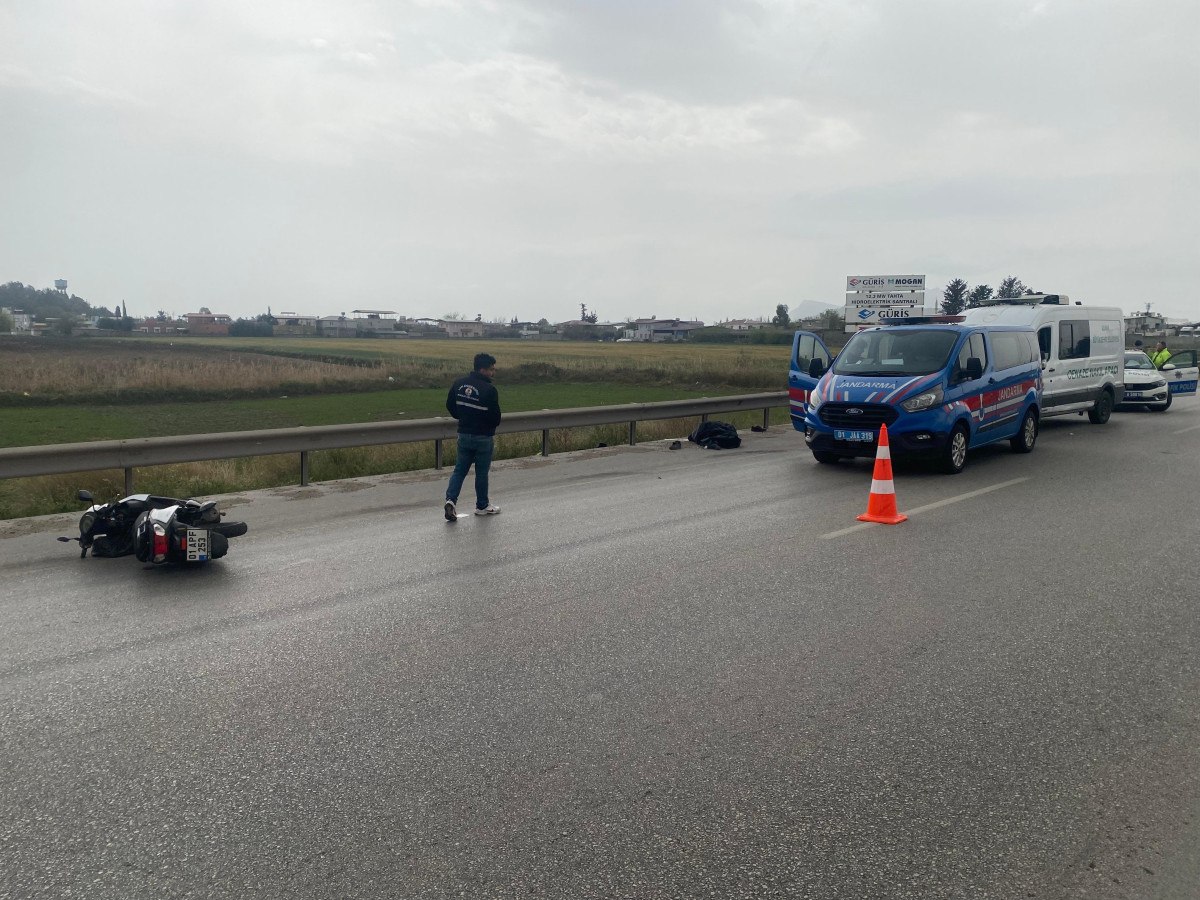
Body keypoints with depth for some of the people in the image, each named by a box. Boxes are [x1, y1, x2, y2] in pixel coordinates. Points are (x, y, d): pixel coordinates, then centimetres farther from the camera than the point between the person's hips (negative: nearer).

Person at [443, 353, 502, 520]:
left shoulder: (459, 384, -1)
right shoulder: (489, 389, -20)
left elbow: (450, 406, 8)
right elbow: (496, 416, -16)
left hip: (464, 434, 5)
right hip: (484, 437, -5)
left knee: (460, 469, 12)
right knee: (482, 472, 9)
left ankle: (451, 499, -6)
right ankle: (482, 506, 22)